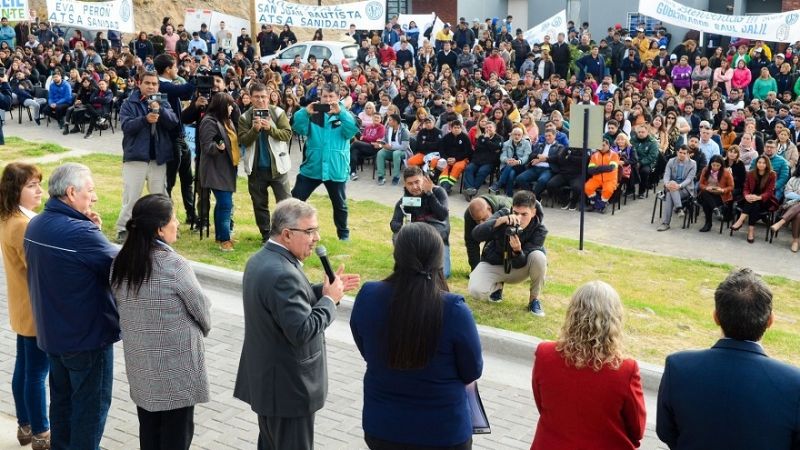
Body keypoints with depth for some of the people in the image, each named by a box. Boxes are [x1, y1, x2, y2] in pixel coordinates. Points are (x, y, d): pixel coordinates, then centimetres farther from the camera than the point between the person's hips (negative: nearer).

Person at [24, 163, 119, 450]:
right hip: (88, 335, -8)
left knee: (61, 399, 22)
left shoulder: (35, 226, 1)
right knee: (92, 404, 8)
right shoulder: (79, 232, -27)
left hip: (50, 331, 8)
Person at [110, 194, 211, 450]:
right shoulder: (173, 265, -22)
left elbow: (122, 307, 5)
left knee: (148, 428, 20)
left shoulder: (120, 264, -3)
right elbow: (201, 308, -10)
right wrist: (202, 328, 12)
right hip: (176, 364, -6)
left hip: (140, 362, 6)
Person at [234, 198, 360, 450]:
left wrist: (323, 290, 2)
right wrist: (330, 299, -16)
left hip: (266, 379, 10)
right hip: (287, 386, -10)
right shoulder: (282, 273, -27)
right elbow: (302, 331, -28)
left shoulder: (262, 259, 5)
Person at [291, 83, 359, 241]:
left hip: (336, 168, 0)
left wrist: (340, 112, -30)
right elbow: (298, 128, -11)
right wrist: (305, 112, -28)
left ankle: (343, 233, 31)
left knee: (339, 204, 14)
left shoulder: (344, 115, 2)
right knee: (295, 199, 2)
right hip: (312, 167, 1)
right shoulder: (313, 114, 3)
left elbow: (353, 130, -18)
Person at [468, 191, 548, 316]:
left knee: (539, 256, -32)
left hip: (518, 268, 0)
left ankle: (534, 299, -9)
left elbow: (520, 264, -23)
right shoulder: (503, 215, -19)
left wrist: (517, 250, -47)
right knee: (476, 291, -28)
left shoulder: (539, 230, -20)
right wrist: (500, 221, -46)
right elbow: (476, 235, -33)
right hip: (493, 265, 0)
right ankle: (497, 286, 9)